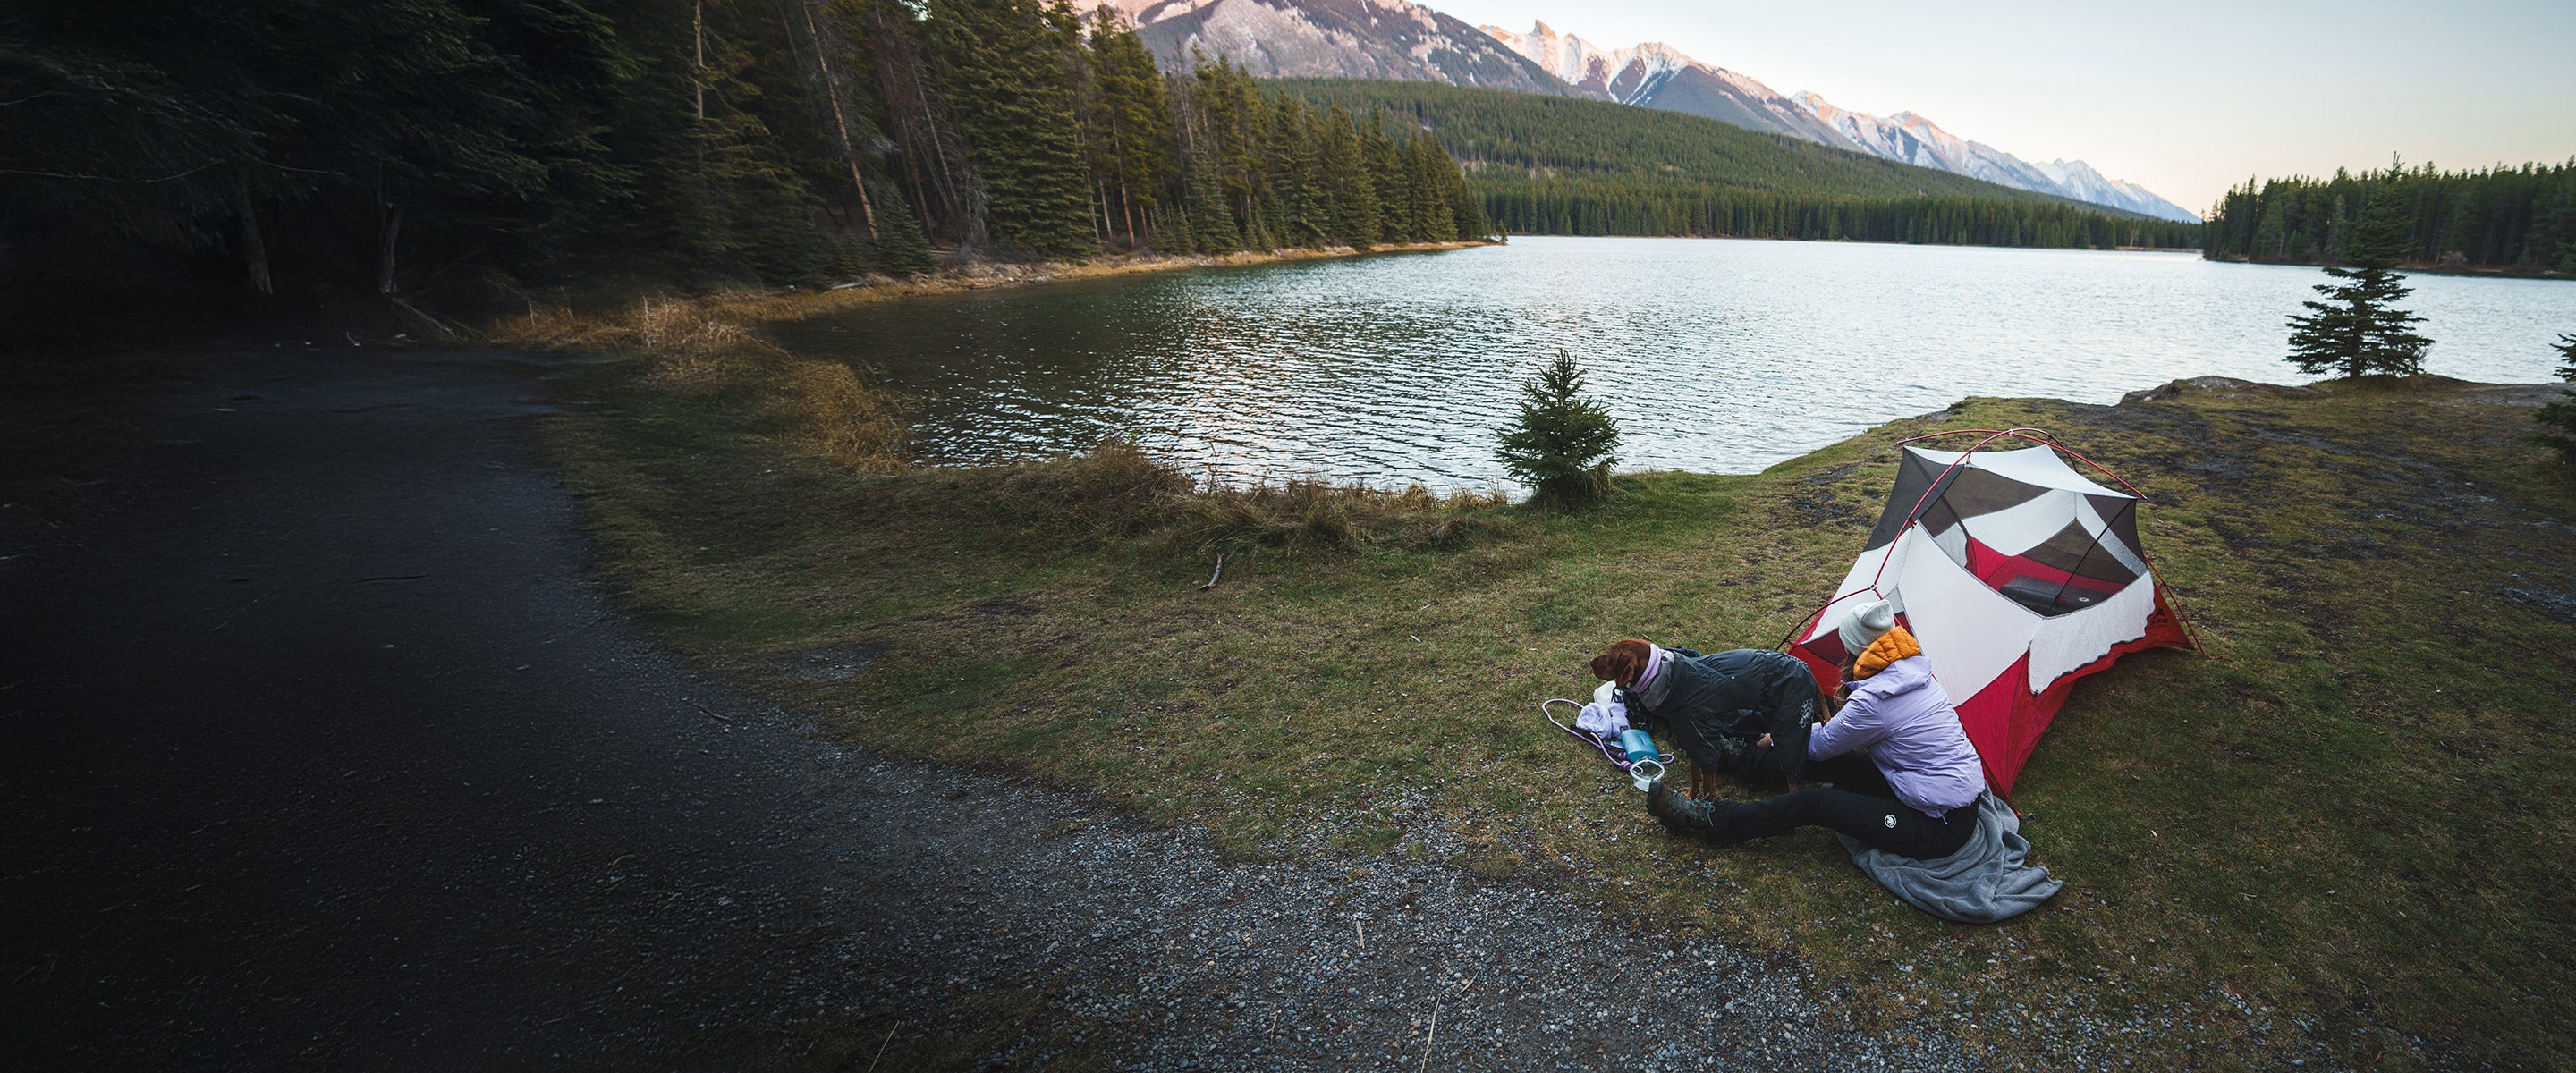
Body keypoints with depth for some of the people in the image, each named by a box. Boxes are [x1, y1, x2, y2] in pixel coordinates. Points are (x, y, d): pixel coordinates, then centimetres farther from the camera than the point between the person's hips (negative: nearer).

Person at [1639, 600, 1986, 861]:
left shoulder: (1872, 702, -25)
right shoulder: (1915, 671, 3)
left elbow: (1820, 746, -7)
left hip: (1938, 829, -9)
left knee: (1811, 803, -13)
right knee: (1830, 764, 7)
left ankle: (1708, 821, -8)